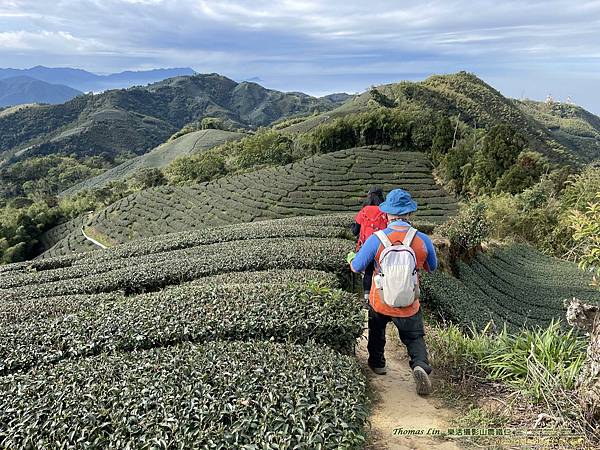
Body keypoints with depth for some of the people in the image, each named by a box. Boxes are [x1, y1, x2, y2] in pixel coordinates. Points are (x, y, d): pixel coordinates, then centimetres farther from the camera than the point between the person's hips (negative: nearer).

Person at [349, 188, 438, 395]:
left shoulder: (376, 239, -19)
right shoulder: (423, 240, -13)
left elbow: (356, 267, -6)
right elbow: (432, 268, 6)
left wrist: (351, 259, 17)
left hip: (380, 302, 0)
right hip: (409, 306, 0)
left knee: (377, 330, 28)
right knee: (415, 337, 17)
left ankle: (377, 363, 41)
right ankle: (420, 365, -9)